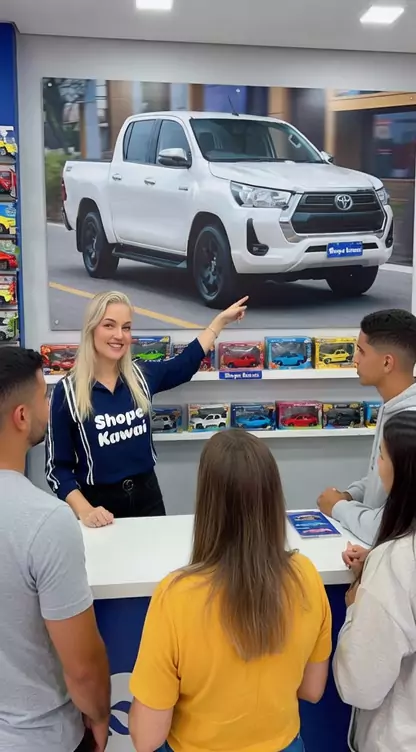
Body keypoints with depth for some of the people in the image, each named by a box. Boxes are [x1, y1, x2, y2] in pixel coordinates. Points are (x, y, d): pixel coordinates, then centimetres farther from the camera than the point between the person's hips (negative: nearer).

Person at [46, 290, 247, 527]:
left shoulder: (142, 376, 0)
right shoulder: (67, 391, -12)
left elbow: (185, 363, 18)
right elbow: (57, 467, -10)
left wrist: (221, 320, 21)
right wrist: (84, 511, -23)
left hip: (147, 496, 4)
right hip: (99, 502, -4)